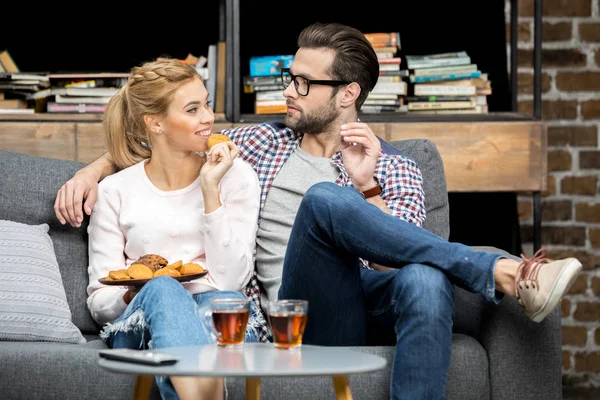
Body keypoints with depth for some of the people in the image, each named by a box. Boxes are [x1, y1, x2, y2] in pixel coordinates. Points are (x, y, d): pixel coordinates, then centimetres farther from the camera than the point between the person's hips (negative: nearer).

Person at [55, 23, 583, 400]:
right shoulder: (266, 143, 25)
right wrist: (93, 170, 14)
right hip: (305, 310, 0)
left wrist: (366, 185, -7)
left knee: (424, 282, -40)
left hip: (371, 303, 0)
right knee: (324, 199, -32)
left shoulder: (397, 170, 18)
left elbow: (396, 255, 4)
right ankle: (504, 274, -35)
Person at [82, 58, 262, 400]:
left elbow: (232, 279, -5)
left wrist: (210, 190, -9)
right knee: (161, 289, -36)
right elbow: (100, 302, 8)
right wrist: (135, 292, -15)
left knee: (225, 302, -37)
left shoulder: (236, 176, 8)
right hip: (141, 329, 0)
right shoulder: (116, 191, 9)